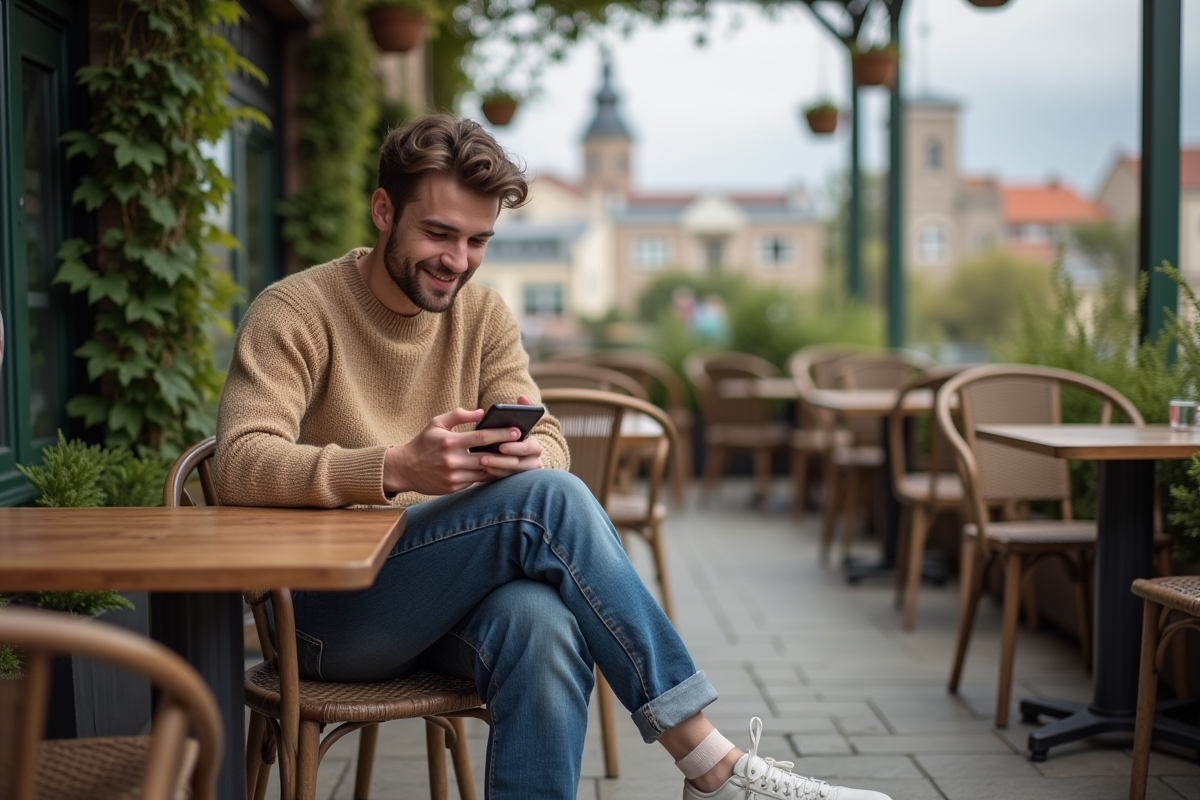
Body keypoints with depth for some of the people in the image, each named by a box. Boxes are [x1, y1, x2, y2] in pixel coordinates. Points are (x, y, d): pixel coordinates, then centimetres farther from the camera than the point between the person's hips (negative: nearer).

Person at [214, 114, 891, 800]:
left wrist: (530, 455, -26)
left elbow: (550, 444, 1)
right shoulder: (295, 312, -6)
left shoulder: (485, 315, 12)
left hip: (454, 588, 5)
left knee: (544, 625, -35)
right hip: (329, 611, -4)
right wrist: (397, 468, -35)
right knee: (550, 499, -29)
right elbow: (241, 465, -20)